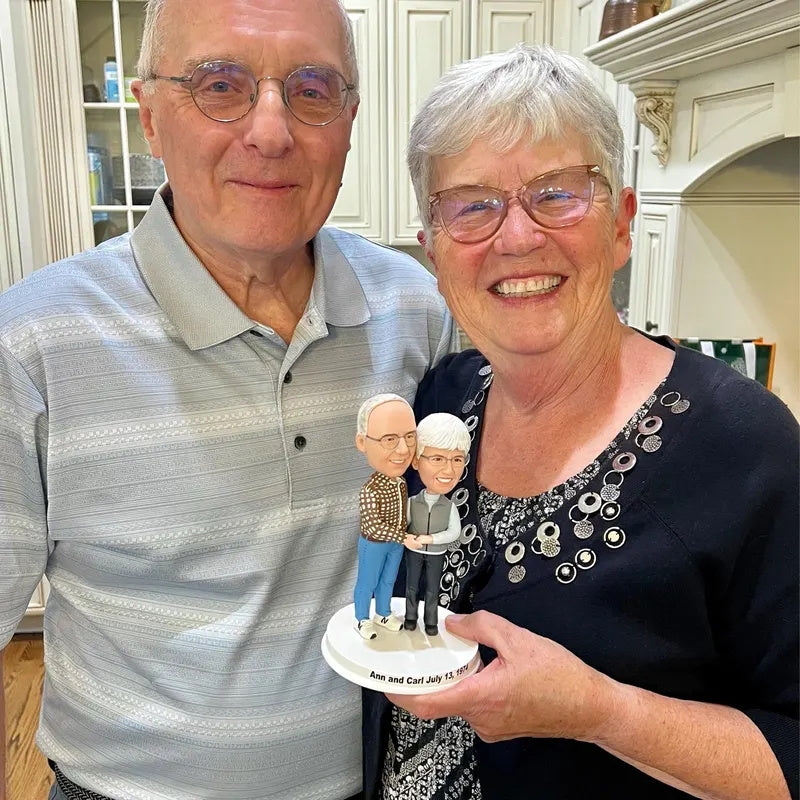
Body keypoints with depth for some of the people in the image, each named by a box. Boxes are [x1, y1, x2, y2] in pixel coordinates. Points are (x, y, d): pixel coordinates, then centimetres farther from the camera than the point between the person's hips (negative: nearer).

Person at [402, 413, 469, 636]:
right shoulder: (412, 503, -20)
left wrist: (430, 538, -28)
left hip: (436, 555, 0)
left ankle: (431, 620, 32)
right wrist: (405, 539, -33)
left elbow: (454, 532, -19)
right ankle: (411, 616, 35)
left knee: (432, 589, 15)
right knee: (412, 586, 17)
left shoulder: (449, 507, -18)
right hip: (414, 552, 0)